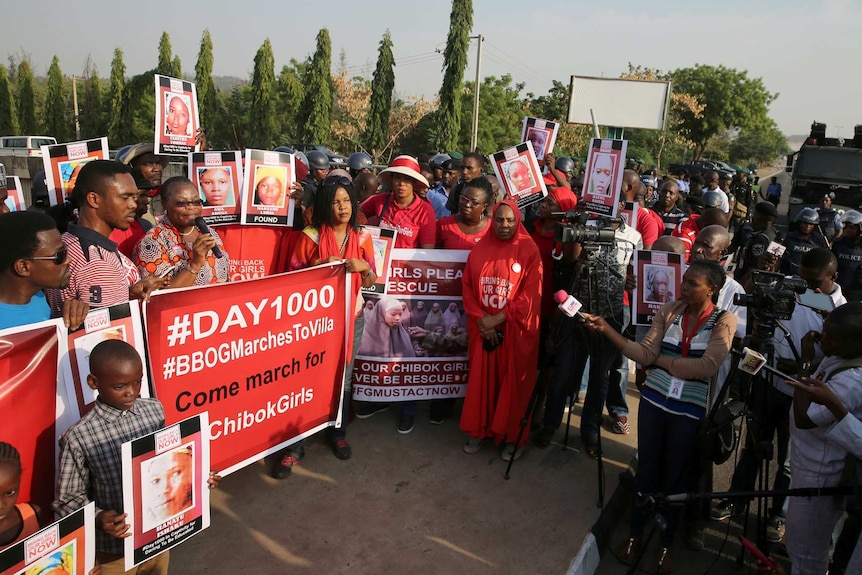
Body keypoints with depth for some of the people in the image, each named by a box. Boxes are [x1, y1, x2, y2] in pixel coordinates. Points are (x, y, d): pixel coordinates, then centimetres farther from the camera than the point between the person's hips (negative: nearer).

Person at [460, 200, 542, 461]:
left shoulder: (529, 251, -6)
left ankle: (513, 436, 18)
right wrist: (481, 319, -9)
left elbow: (531, 294, -11)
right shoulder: (479, 249, 5)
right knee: (481, 378, 10)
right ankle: (479, 430, 25)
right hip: (482, 328, 3)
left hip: (516, 330, -3)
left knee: (514, 381, 5)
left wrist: (498, 318, -14)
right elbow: (467, 287, 4)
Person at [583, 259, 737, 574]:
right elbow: (644, 353, -9)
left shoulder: (724, 320, -9)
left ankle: (666, 543, 34)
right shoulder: (669, 311, -1)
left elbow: (707, 366, -20)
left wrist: (662, 360, -13)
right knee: (646, 468, 12)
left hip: (689, 409, -2)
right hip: (654, 400, 2)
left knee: (674, 476, 12)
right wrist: (606, 329, -20)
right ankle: (635, 534, 33)